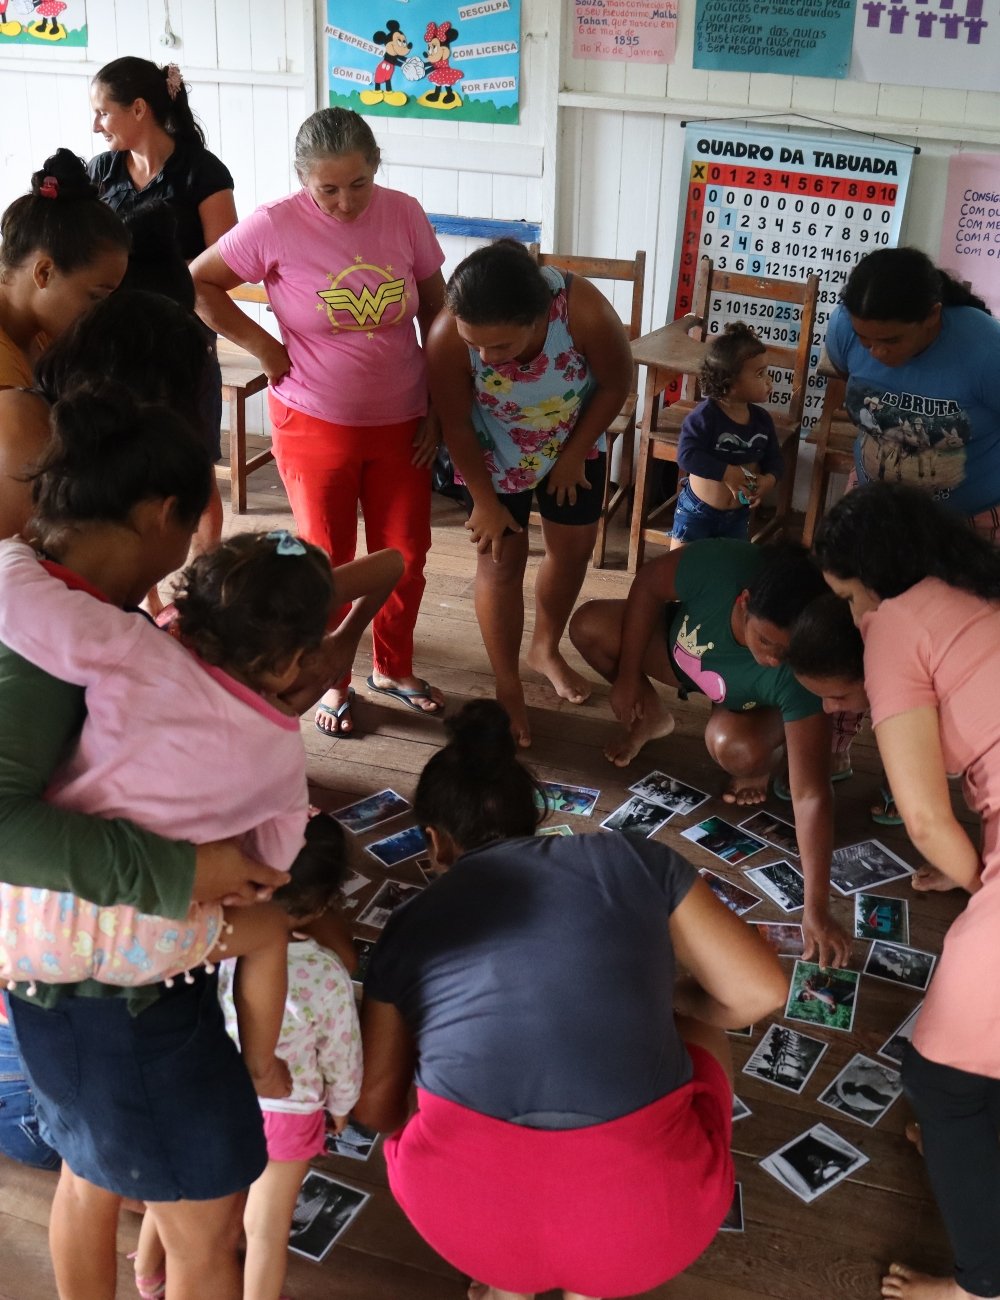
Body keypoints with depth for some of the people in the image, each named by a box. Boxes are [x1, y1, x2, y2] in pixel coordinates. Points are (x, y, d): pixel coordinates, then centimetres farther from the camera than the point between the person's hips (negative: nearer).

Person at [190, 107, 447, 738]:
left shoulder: (404, 214, -5)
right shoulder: (275, 226, -14)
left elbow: (435, 311, 4)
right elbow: (197, 284, -5)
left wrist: (439, 407, 2)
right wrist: (261, 343, -11)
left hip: (400, 422, 3)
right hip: (315, 424, -3)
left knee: (406, 554, 11)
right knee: (328, 561, 8)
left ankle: (394, 668, 34)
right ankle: (332, 681, 29)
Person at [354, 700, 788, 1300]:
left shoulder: (410, 925, 14)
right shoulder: (636, 859, 10)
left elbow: (376, 1105, 19)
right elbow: (761, 992, 11)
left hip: (466, 1217, 3)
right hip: (643, 1213, -2)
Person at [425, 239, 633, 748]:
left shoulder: (584, 311, -39)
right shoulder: (447, 336, -38)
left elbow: (615, 384, -18)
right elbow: (455, 424, -20)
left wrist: (573, 455, -10)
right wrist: (485, 500, -11)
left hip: (574, 444, 2)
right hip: (494, 454, -2)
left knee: (573, 549, 13)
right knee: (501, 559, 0)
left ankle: (546, 649, 39)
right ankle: (508, 690, 15)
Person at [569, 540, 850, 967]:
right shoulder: (719, 565, -40)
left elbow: (811, 794, -43)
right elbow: (649, 583, -18)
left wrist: (816, 909, -46)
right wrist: (627, 674, -15)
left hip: (752, 704, -3)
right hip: (684, 647, 3)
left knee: (736, 747, -37)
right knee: (589, 626, -19)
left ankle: (766, 756, 3)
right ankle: (650, 718, 10)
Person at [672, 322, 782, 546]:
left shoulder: (762, 420, -5)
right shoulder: (705, 416, -23)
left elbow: (774, 459, 3)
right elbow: (687, 455, -31)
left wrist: (769, 479, -20)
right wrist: (729, 473, -33)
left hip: (738, 515, 5)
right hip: (697, 511, -5)